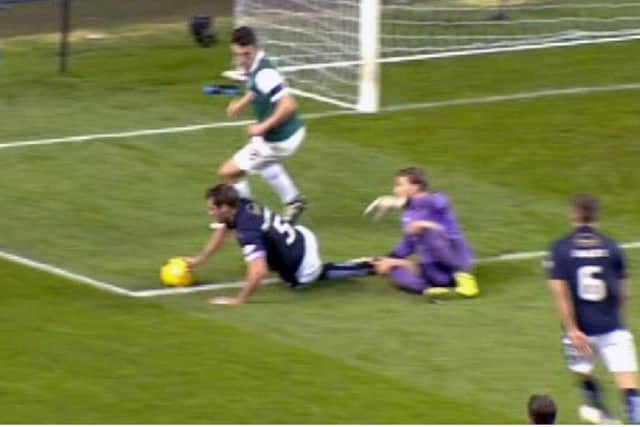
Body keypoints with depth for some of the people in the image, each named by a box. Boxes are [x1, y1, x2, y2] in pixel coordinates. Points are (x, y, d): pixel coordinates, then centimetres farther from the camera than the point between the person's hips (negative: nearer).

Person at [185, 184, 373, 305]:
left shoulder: (247, 232, -34)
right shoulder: (241, 205, -8)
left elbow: (259, 272, -43)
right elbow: (223, 230, 12)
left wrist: (239, 300, -34)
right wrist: (199, 260, 17)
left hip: (302, 268, -8)